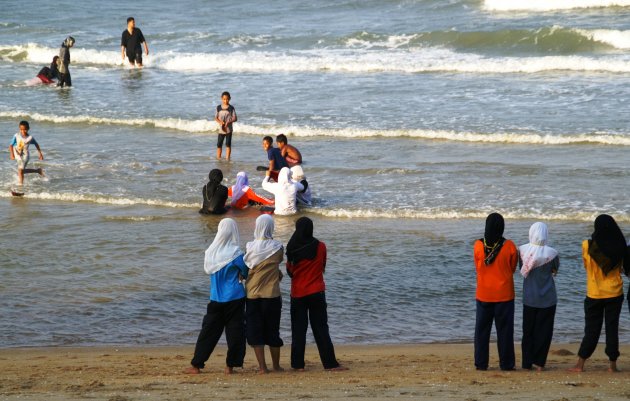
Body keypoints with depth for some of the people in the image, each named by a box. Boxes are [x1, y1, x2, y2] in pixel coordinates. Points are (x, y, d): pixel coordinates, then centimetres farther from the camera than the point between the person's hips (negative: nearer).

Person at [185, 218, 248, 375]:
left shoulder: (211, 252, -2)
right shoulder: (235, 254, -13)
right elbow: (245, 274, -3)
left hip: (216, 298, 3)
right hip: (235, 297, -3)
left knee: (208, 331, 10)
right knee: (234, 331, 5)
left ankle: (196, 365, 10)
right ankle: (230, 365, 4)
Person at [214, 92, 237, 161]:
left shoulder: (231, 108, -5)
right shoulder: (219, 107, 2)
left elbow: (235, 118, -6)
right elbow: (216, 117, 6)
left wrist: (229, 122, -23)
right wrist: (219, 122, -15)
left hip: (229, 129, -2)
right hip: (221, 129, 2)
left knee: (228, 144, 1)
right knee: (219, 144, 3)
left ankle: (227, 158, 7)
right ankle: (218, 158, 13)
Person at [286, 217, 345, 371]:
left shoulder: (292, 249, -6)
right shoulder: (320, 247, -6)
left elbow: (289, 271, 2)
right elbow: (322, 267, 7)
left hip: (297, 293, 0)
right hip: (316, 293, 0)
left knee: (298, 329, 7)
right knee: (321, 329, 3)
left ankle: (298, 364, 4)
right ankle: (330, 363, -2)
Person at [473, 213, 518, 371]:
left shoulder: (478, 245, -8)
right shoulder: (509, 246, -12)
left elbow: (478, 267, 4)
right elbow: (513, 268, 2)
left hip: (483, 294, 1)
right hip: (504, 294, -1)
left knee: (482, 329, 10)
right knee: (504, 329, 7)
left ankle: (481, 363, 11)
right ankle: (506, 363, 9)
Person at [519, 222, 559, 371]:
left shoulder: (522, 250, -10)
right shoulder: (551, 253, -16)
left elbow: (522, 270, 3)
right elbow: (555, 270, 1)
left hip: (529, 297, 2)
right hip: (547, 298, -2)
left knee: (528, 330, 13)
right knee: (543, 330, 8)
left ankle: (527, 362, 13)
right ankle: (539, 362, 8)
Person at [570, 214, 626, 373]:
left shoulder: (588, 246, -12)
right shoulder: (619, 247, -6)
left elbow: (586, 265, 3)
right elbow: (621, 268, 5)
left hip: (594, 294, -1)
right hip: (615, 294, 1)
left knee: (591, 330, 7)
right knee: (612, 328, 8)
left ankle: (580, 363, 6)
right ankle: (612, 364, 9)